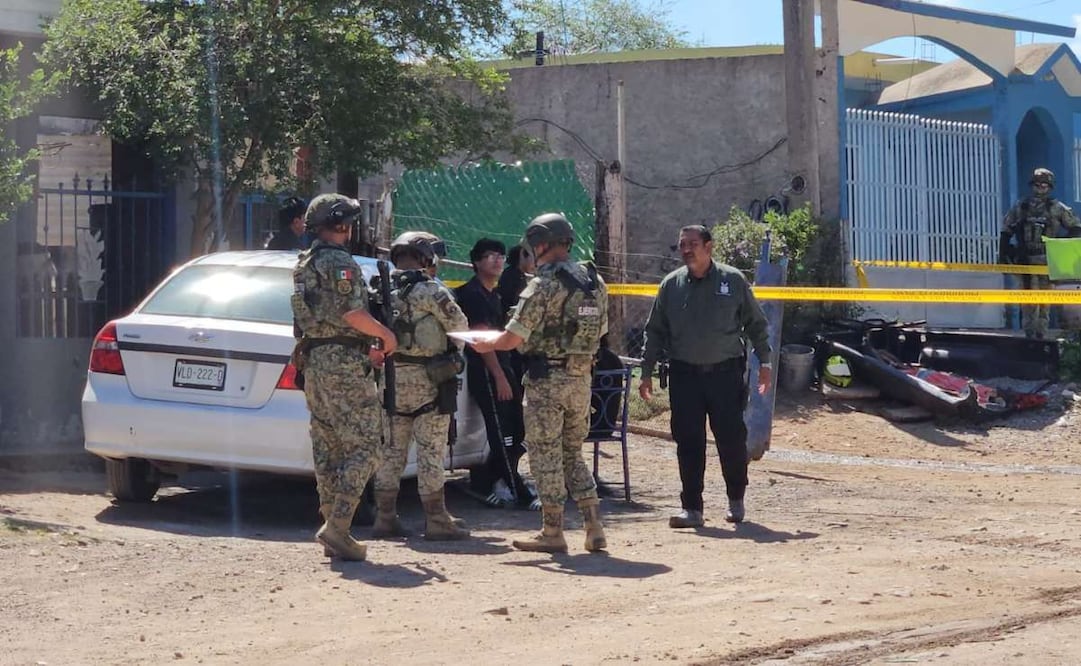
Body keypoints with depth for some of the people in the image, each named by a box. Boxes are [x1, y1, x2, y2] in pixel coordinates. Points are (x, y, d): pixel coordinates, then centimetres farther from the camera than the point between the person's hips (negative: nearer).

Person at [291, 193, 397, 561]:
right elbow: (351, 313, -20)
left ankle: (332, 527, 11)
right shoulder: (339, 262, -11)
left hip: (313, 362, 9)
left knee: (328, 448, 11)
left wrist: (365, 348, 26)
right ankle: (337, 526, -16)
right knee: (363, 446, -8)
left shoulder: (304, 265, 19)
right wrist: (385, 334, -4)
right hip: (343, 363, -9)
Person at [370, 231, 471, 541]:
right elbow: (460, 326, -7)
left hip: (390, 379, 6)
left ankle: (385, 516, 14)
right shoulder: (430, 291, -11)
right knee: (431, 451, -2)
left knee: (392, 450, 12)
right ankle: (436, 520, 1)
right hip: (427, 379, -6)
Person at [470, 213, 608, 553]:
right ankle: (594, 527, 9)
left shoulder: (543, 285, -15)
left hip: (546, 381, -7)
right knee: (573, 454, 17)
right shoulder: (595, 282, 8)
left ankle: (552, 532, 6)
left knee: (546, 456, 2)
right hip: (581, 378, 7)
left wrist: (485, 345, 4)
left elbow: (512, 339, -16)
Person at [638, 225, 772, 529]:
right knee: (688, 443, 0)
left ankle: (736, 501, 20)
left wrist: (764, 363, 4)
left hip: (726, 373, -1)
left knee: (732, 439, 0)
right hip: (684, 375, 2)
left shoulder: (733, 281, 1)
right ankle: (692, 509, 6)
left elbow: (756, 324, 8)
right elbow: (655, 331, 11)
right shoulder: (671, 284, 6)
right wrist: (647, 372, 6)